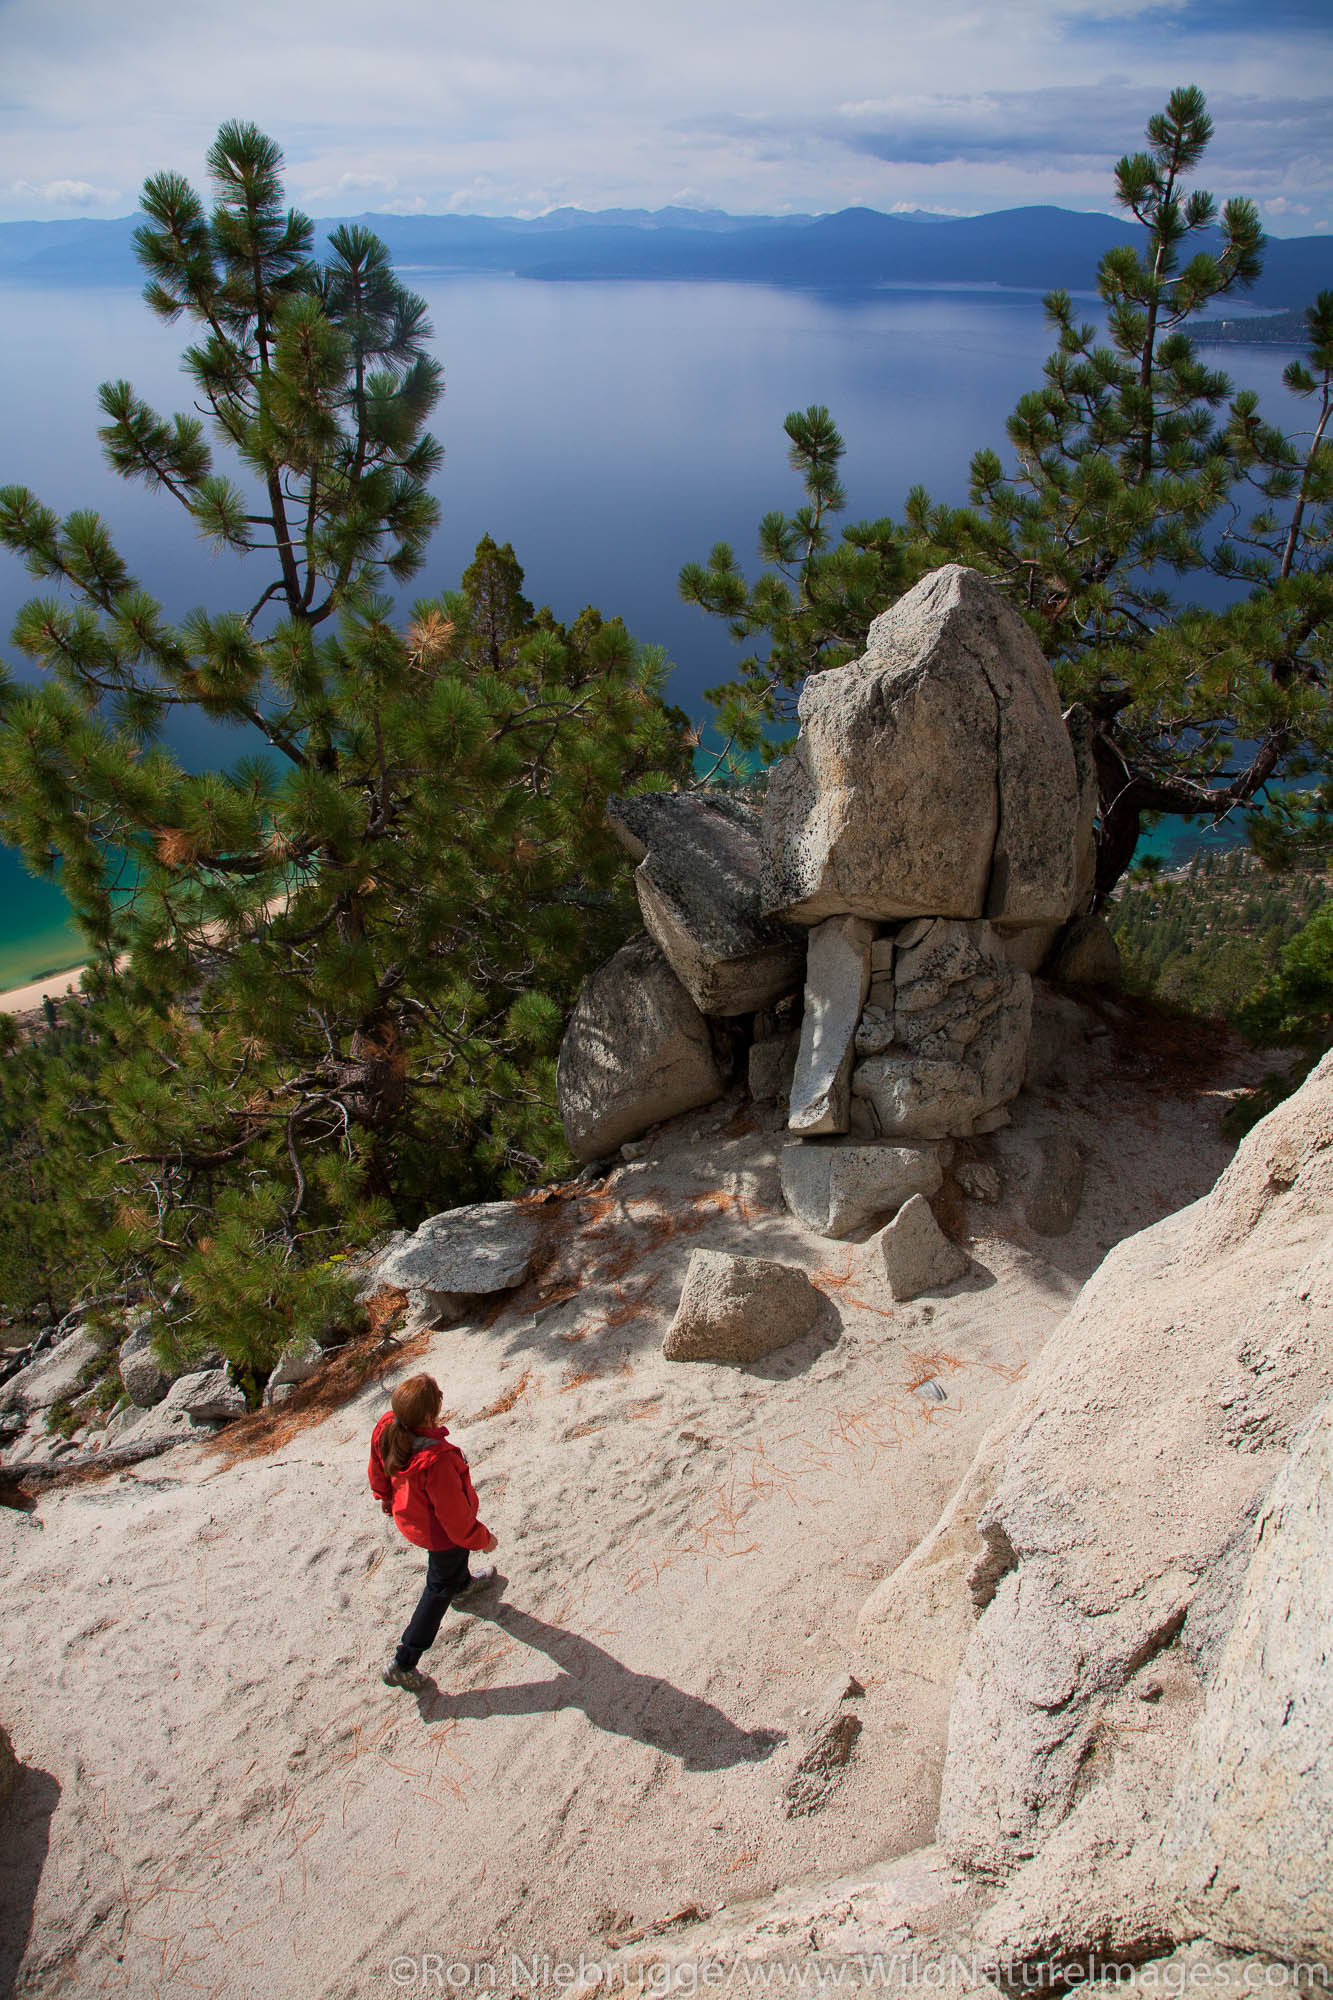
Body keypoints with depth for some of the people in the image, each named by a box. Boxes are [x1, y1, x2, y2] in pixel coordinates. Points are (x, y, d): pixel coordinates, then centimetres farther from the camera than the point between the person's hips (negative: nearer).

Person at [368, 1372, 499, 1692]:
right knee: (440, 1588, 21)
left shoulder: (386, 1429, -27)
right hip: (439, 1533, -7)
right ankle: (402, 1664, 32)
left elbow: (378, 1470, -3)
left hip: (408, 1515, 7)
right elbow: (454, 1514, -29)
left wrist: (385, 1496, 19)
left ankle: (462, 1582, 70)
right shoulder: (437, 1459, -47)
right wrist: (482, 1538, -10)